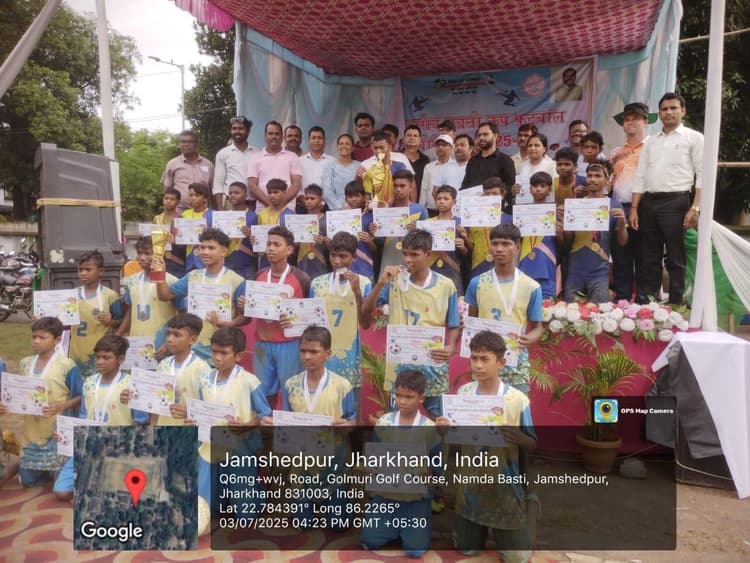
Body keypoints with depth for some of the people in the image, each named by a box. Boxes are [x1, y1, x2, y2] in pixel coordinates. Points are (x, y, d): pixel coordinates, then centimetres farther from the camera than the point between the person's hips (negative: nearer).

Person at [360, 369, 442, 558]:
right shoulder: (383, 423, -3)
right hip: (386, 494, 2)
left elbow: (438, 468, -4)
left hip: (416, 497, -2)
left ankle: (409, 526, 23)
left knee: (415, 550, -10)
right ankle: (397, 525, 25)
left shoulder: (430, 429, -9)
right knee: (369, 542, -3)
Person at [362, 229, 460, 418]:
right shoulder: (395, 281, -1)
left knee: (435, 417, 12)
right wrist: (380, 284, -16)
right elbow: (365, 312, -3)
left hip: (433, 365, 0)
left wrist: (450, 347, -17)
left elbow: (453, 326, 4)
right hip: (400, 364, 1)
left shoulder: (446, 286, -3)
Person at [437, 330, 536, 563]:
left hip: (505, 484, -3)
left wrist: (518, 438, -29)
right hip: (471, 482, 3)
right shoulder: (463, 392, -6)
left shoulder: (518, 400, -16)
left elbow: (531, 444, -7)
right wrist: (445, 428, -19)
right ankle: (483, 527, 47)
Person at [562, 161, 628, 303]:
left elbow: (622, 242, 1)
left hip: (599, 271, -2)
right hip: (574, 271, 2)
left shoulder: (614, 205, 0)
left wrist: (621, 223, -18)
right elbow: (567, 238, 6)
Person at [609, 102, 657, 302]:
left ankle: (644, 299, 6)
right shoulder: (616, 153, 21)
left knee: (643, 257, -1)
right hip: (619, 209, 5)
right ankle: (622, 299, 13)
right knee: (620, 258, 6)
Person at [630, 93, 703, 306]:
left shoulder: (694, 138, 5)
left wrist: (695, 208, -13)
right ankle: (646, 302, 15)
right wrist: (634, 208, 5)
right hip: (649, 202, 4)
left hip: (676, 202, -4)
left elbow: (702, 175, -2)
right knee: (649, 257, 8)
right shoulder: (651, 142, 18)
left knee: (676, 258, 0)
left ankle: (676, 304, 6)